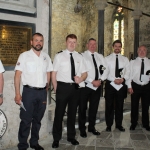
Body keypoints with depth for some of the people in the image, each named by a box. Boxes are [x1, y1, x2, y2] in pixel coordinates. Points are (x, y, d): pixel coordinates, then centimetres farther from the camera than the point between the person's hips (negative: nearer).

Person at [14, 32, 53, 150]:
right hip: (29, 91, -4)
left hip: (42, 92, 4)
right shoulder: (24, 56, -5)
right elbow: (17, 75, -7)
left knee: (38, 119, 14)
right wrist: (17, 94, -13)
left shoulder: (46, 57, 8)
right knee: (26, 120, 1)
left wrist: (46, 89, 9)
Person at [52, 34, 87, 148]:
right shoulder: (59, 56, -2)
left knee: (72, 113, 15)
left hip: (75, 87, 4)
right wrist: (56, 89, -6)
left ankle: (71, 137, 32)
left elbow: (85, 74, 10)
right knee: (59, 113, 4)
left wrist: (81, 79, -13)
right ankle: (56, 139, 20)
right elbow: (54, 74, -2)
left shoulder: (79, 57, 9)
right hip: (62, 87, -3)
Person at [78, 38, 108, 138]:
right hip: (86, 85, -5)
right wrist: (92, 81, -18)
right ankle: (82, 129, 20)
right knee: (83, 108, 5)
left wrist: (100, 80, -11)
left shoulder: (100, 57, 12)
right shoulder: (82, 56, -6)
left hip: (98, 86, 5)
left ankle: (92, 127, 30)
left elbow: (105, 69, 6)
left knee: (94, 108, 15)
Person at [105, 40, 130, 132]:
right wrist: (114, 80, -18)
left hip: (121, 85, 2)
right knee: (109, 105, 4)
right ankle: (109, 125, 17)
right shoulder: (107, 58, 2)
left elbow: (128, 72, 3)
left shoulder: (125, 59, 9)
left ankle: (119, 124, 24)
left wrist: (123, 79, -17)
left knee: (120, 105, 11)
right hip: (110, 84, -2)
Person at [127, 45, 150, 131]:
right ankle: (133, 123, 24)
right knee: (134, 106, 8)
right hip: (135, 86, -1)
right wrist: (129, 86, -6)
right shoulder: (133, 62, 3)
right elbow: (129, 74, -1)